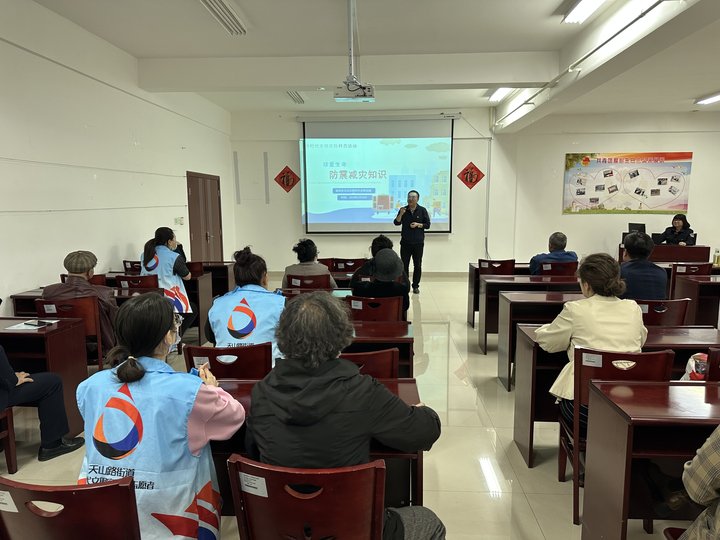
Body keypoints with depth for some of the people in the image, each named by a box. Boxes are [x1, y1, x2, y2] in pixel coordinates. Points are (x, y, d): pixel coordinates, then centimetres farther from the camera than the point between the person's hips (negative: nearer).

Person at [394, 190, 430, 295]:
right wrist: (401, 214, -17)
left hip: (418, 243, -1)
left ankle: (416, 286, 13)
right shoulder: (403, 210, 3)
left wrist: (418, 225, -15)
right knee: (404, 265, 3)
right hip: (405, 242, 1)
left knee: (417, 265, 4)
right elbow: (396, 223, -1)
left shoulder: (422, 210, -1)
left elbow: (428, 225, 0)